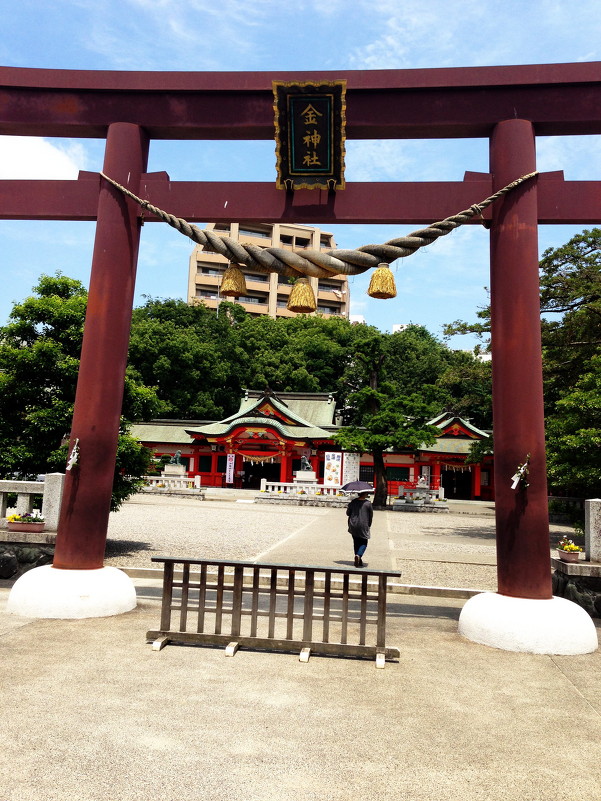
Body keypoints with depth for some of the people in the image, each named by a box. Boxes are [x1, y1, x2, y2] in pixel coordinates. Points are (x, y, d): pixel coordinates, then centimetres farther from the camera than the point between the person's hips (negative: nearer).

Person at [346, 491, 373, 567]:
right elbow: (371, 515, 0)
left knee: (356, 543, 14)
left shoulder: (353, 502, 1)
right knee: (363, 543, 6)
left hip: (353, 526, 3)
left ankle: (358, 561, 17)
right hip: (363, 526, -3)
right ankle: (358, 555, -20)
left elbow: (348, 513, 7)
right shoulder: (368, 503, -7)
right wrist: (369, 525, 13)